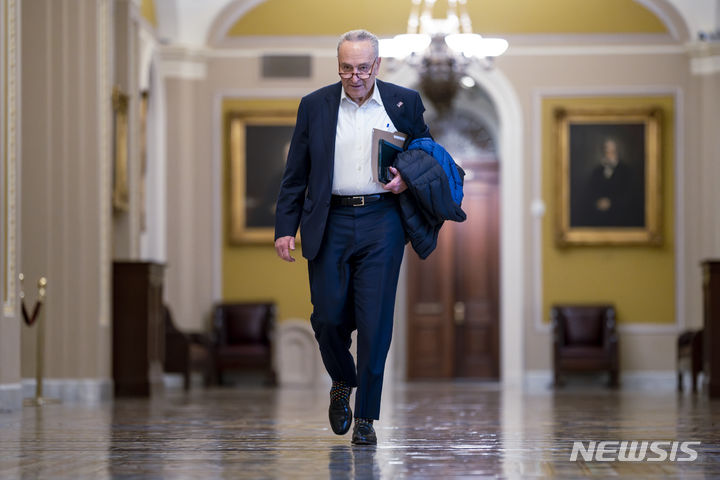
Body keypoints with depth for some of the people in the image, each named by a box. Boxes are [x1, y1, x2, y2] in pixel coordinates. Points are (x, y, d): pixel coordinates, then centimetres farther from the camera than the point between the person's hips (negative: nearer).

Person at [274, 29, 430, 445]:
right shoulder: (315, 106, 7)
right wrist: (285, 228, 2)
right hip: (330, 224, 1)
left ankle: (366, 418, 4)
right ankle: (343, 383, 31)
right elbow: (296, 175, 9)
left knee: (375, 321, -5)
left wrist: (408, 181, -7)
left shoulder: (405, 102, 6)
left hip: (381, 224, -1)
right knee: (328, 317, 0)